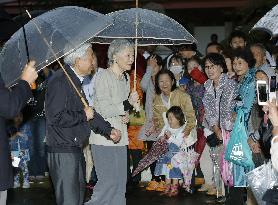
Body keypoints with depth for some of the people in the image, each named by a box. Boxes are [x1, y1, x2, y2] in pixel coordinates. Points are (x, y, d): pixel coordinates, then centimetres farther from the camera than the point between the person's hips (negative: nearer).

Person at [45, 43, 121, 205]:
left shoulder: (77, 82, 14)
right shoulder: (60, 81, -18)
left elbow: (88, 111, 20)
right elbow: (55, 117, -25)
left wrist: (108, 130, 10)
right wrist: (83, 116, -14)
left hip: (76, 149, 10)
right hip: (63, 151, -10)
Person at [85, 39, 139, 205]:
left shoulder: (126, 78, 14)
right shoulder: (104, 77, -11)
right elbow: (105, 110, -16)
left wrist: (126, 115, 6)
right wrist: (128, 104, -24)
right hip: (104, 137, -8)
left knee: (120, 181, 8)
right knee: (108, 181, -9)